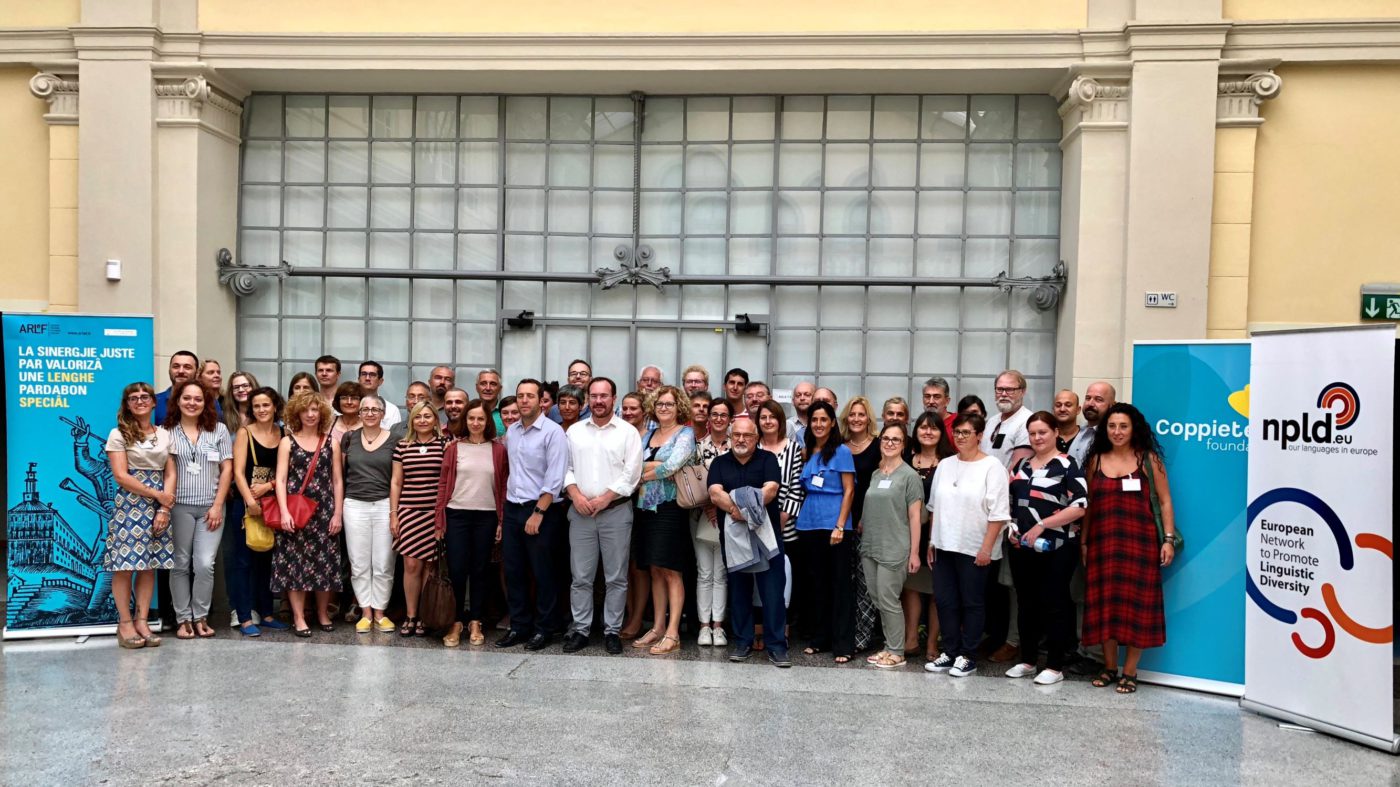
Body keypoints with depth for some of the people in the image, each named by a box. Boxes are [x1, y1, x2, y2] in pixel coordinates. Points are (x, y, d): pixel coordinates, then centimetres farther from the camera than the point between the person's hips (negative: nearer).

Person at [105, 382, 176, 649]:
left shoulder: (164, 434, 12)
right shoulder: (119, 434, 0)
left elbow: (170, 474, 7)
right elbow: (121, 476, -8)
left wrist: (165, 508, -5)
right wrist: (157, 495, -10)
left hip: (159, 506, 4)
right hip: (129, 504, -4)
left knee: (150, 565, 3)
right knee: (124, 564, -4)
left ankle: (142, 621, 9)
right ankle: (125, 623, 3)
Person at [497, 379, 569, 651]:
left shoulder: (553, 432, -10)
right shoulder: (511, 431, 11)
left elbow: (555, 478, -15)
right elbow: (509, 471, 15)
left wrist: (538, 513, -18)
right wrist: (505, 508, 9)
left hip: (540, 510, -6)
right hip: (512, 509, 6)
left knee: (543, 574, 2)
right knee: (513, 572, 10)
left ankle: (544, 629, 13)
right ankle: (519, 626, 21)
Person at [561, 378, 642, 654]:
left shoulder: (628, 432, 0)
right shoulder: (574, 431, 10)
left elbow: (632, 473, -6)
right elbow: (566, 467, 8)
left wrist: (604, 498, -11)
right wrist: (575, 494, -8)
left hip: (616, 510, -2)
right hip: (580, 512, 2)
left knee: (616, 577, 3)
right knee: (580, 576, 5)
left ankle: (612, 630, 13)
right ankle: (580, 629, 14)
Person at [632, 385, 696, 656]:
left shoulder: (685, 433, -3)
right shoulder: (648, 434, 15)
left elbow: (672, 466, -16)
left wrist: (644, 474, -3)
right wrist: (661, 464, -11)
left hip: (671, 508, -6)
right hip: (647, 507, 6)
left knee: (670, 570, -6)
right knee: (655, 570, 10)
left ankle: (672, 634, -3)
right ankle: (657, 628, 16)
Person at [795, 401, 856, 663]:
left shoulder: (841, 451, -4)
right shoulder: (806, 452, 11)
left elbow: (849, 491, -7)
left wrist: (840, 526, -13)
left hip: (833, 525, -5)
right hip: (808, 524, 6)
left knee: (839, 584, -1)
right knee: (814, 582, 11)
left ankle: (843, 644, 3)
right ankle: (819, 639, 22)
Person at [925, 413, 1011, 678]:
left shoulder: (991, 467, -8)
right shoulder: (945, 465, 11)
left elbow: (998, 513, -12)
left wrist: (987, 548, -15)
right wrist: (931, 541, 14)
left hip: (975, 549, -6)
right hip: (944, 546, 6)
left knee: (972, 603, 5)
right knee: (945, 601, 9)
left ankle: (967, 656, 14)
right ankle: (950, 652, 21)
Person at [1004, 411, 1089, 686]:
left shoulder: (1067, 465, -6)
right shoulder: (1021, 464, 14)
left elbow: (1080, 506, -16)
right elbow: (1008, 501, 21)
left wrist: (1041, 525, -18)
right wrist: (1010, 527, 3)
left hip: (1056, 548, -6)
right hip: (1022, 547, 6)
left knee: (1054, 604, 0)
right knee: (1027, 604, 12)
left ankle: (1055, 666, 9)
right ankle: (1027, 660, 22)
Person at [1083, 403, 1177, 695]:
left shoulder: (1148, 459, 2)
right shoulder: (1096, 460, 9)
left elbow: (1164, 501, 2)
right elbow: (1088, 504, 11)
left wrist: (1169, 539, -5)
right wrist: (1084, 542, 9)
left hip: (1140, 542, -3)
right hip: (1102, 542, 3)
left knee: (1137, 604, 0)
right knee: (1104, 603, 6)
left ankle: (1130, 671, 11)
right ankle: (1109, 667, 19)